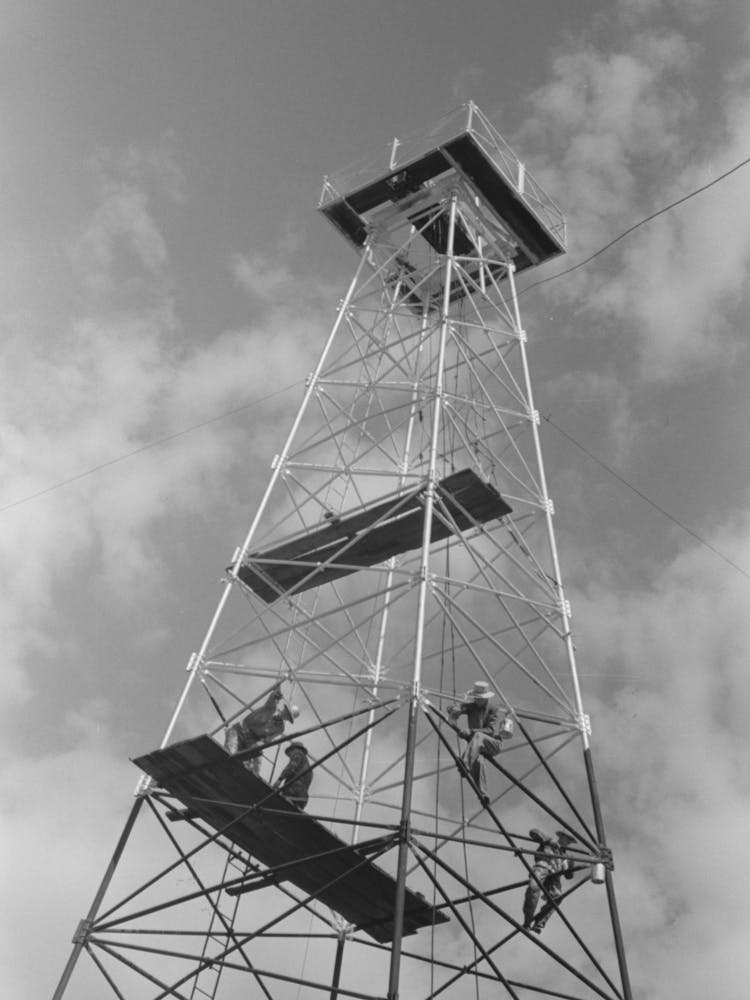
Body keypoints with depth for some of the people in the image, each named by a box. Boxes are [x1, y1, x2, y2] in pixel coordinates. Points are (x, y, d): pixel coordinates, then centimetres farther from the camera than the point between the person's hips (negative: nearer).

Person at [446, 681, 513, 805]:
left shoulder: (493, 710, -6)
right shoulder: (471, 706, 7)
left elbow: (491, 730, -19)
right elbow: (454, 709, -6)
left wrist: (471, 731, -31)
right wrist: (454, 710, -32)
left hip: (493, 744, -3)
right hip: (477, 744, 3)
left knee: (478, 736, -37)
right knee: (477, 761, -32)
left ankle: (465, 764, -56)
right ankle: (483, 794, -31)